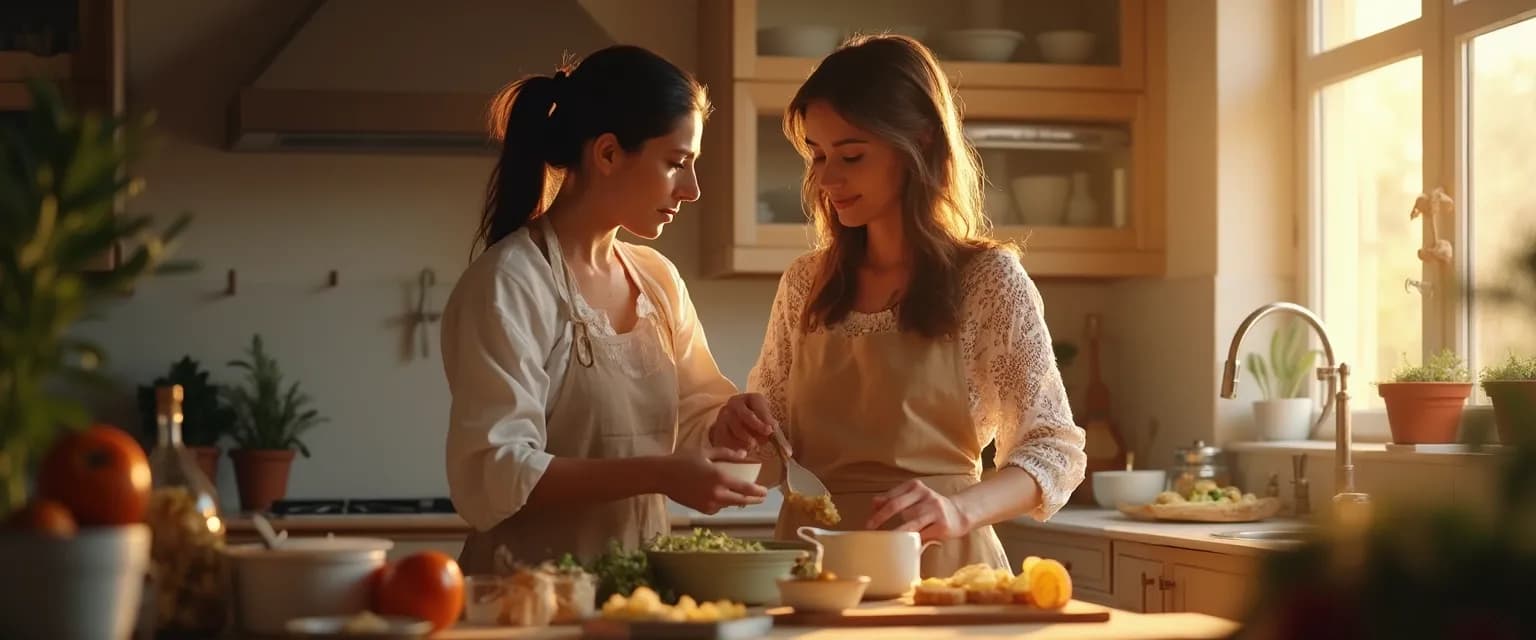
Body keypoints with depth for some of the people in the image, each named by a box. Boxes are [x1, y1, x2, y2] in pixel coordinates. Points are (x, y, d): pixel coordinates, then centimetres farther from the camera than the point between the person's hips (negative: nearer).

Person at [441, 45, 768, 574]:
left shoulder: (658, 280, 13)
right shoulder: (505, 285, -9)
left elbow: (698, 415, 21)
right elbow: (491, 477, -16)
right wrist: (656, 475, -23)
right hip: (532, 592, -6)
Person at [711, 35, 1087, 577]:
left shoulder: (989, 279, -2)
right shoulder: (805, 284, 11)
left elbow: (1055, 450, -4)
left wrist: (960, 508, -21)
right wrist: (740, 431, -3)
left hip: (935, 567, -4)